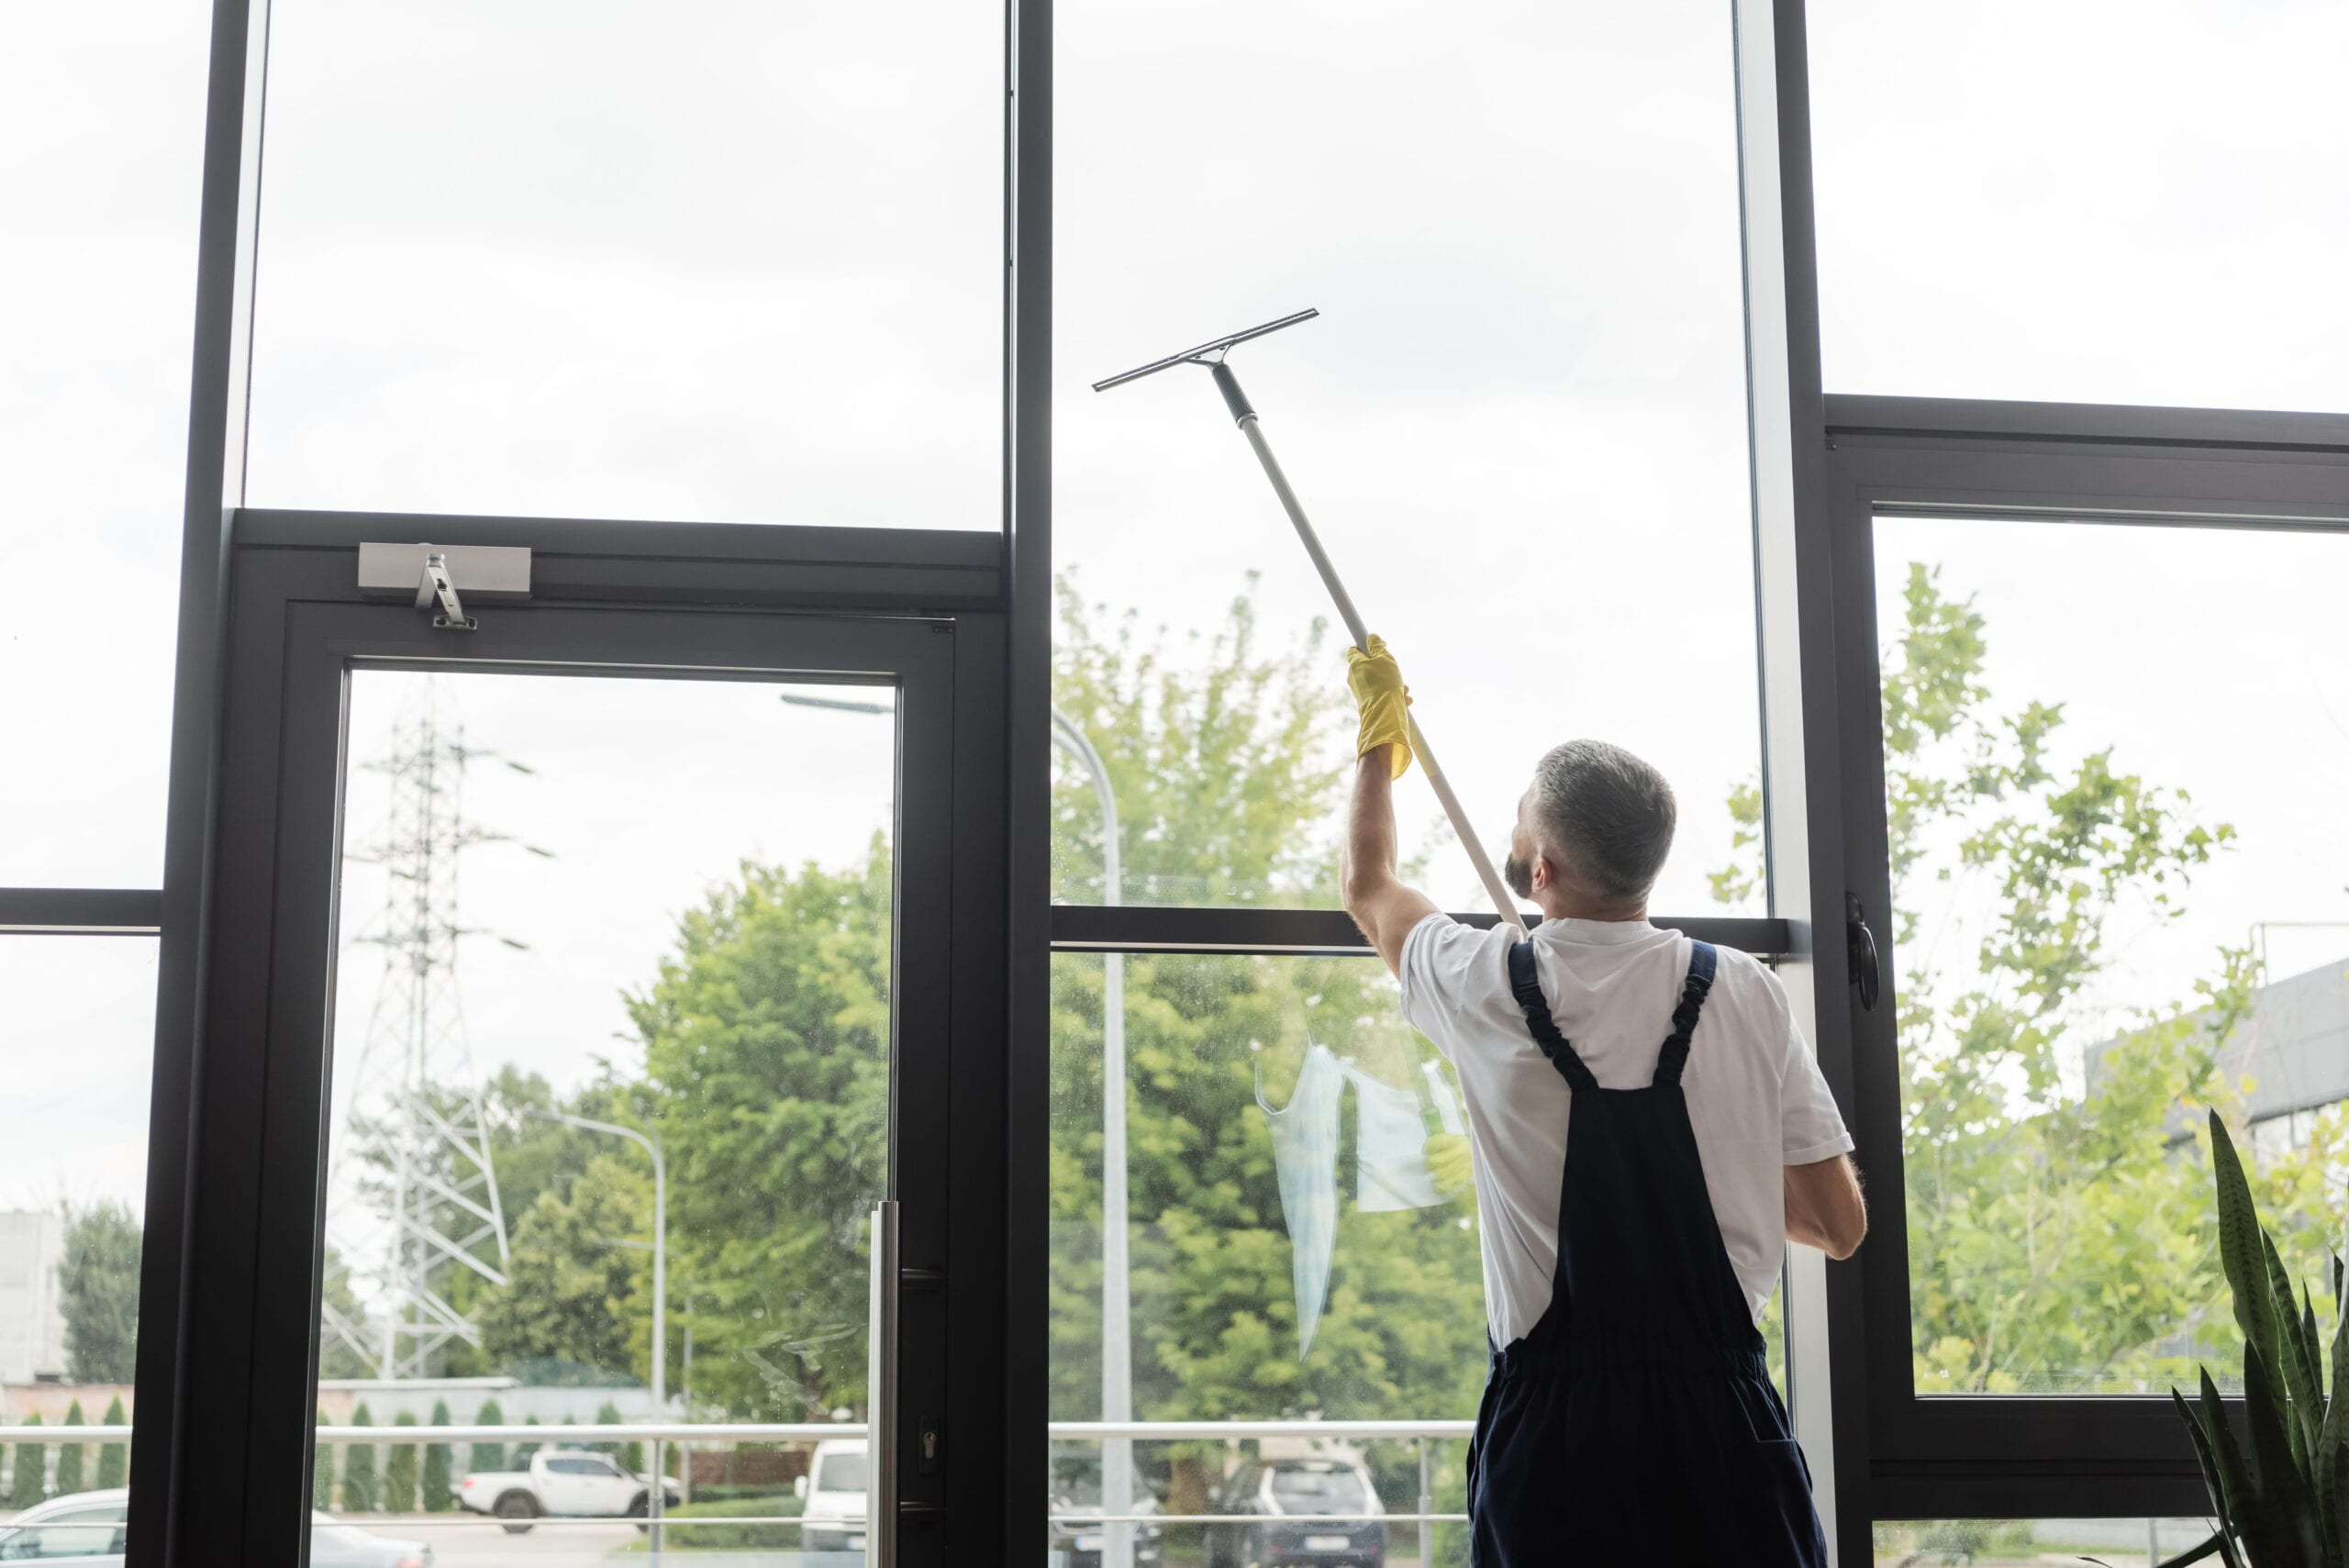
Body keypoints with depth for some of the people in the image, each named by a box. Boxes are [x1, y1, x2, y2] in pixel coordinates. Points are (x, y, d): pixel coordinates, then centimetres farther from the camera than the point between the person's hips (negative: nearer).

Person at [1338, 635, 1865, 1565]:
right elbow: (1839, 1226, 7)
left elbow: (1369, 890, 22)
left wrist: (1379, 734, 38)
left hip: (1555, 1420, -1)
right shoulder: (1747, 996, 1)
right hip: (1723, 1413, 1)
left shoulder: (1491, 989, -1)